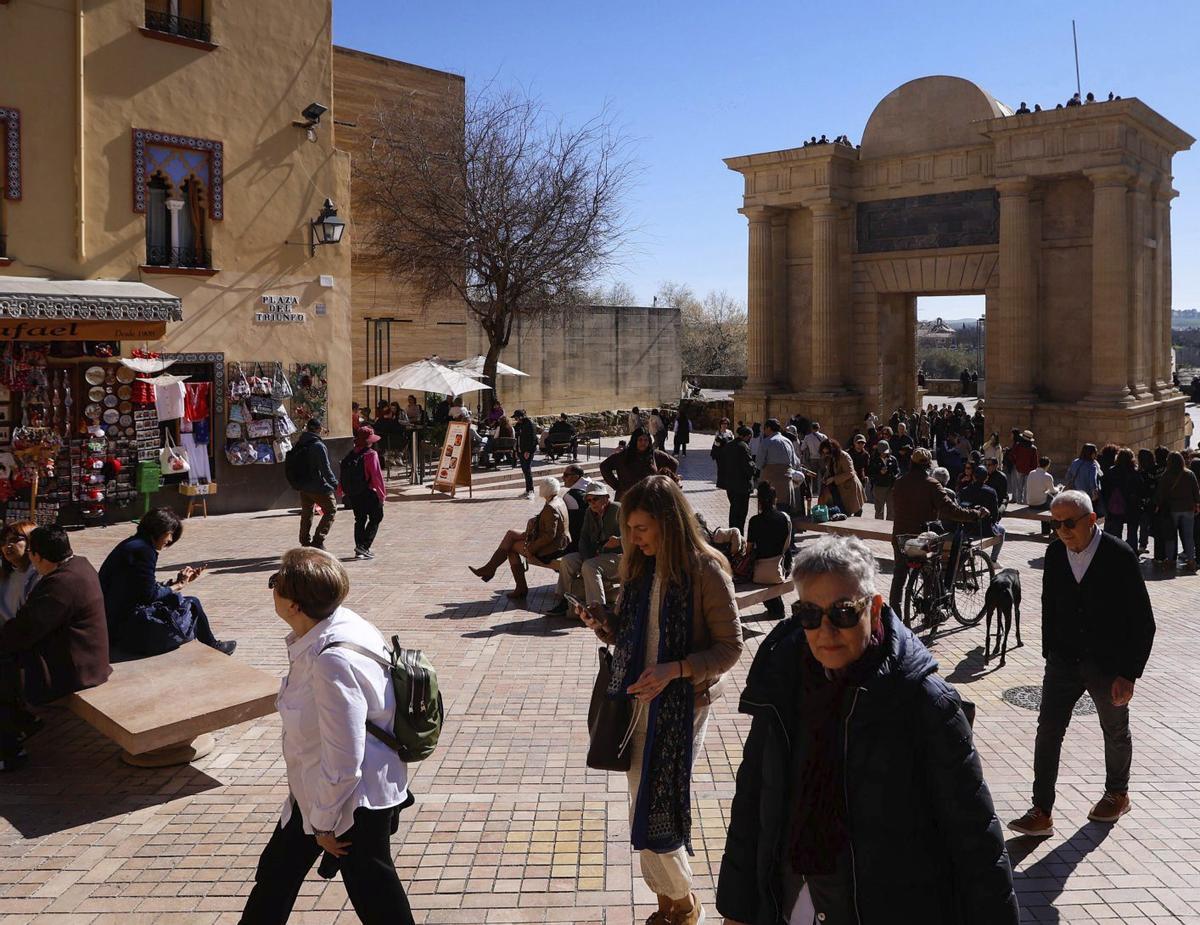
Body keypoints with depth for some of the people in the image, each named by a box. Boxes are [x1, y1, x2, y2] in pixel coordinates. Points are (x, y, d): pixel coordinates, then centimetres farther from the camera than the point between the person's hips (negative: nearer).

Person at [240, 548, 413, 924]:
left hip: (355, 798, -9)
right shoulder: (336, 624, -6)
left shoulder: (333, 662, -35)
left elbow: (343, 761, -29)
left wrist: (325, 823, -14)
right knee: (276, 871, 24)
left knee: (372, 890, 12)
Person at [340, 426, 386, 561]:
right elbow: (376, 475, -17)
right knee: (375, 518, 6)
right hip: (368, 493, -6)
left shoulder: (350, 455, 7)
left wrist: (344, 491, 19)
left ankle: (359, 550, 14)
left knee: (360, 519, 16)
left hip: (352, 494, 6)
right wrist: (382, 494, -11)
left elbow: (344, 475, 9)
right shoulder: (371, 454, -13)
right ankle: (363, 546, -6)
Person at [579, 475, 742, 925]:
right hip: (638, 698, 6)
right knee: (644, 808, 13)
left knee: (653, 814, 0)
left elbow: (730, 647, -12)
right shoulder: (640, 567, 5)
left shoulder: (706, 571, -15)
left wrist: (674, 670, -24)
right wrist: (604, 622, -8)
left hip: (681, 704, -6)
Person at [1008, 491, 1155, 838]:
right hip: (1064, 662, 3)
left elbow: (1143, 623, -13)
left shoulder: (1120, 557, -17)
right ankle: (1042, 813, 1)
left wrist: (1129, 674, -15)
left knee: (1115, 732, 18)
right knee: (1048, 731, -4)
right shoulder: (1054, 554, -5)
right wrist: (1049, 654, 10)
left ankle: (1117, 794, 42)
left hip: (1108, 665, -3)